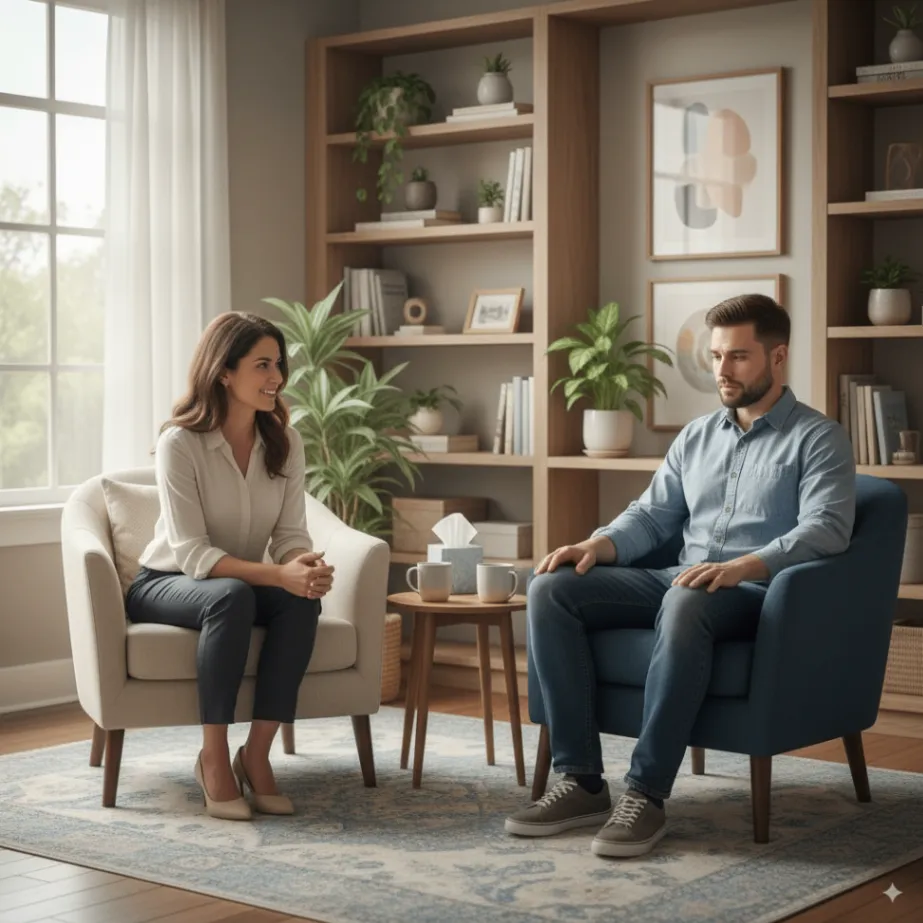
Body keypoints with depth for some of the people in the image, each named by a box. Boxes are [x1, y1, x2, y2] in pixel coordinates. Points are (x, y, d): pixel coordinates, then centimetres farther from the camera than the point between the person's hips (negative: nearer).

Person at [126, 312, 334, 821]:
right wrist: (278, 574, -38)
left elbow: (291, 534, -5)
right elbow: (192, 553, -25)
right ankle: (214, 757, -26)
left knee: (302, 601, -28)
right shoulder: (179, 443, -19)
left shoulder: (285, 443, -4)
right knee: (232, 597, -38)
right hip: (166, 585, -4)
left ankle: (256, 754, -21)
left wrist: (305, 566, -30)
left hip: (243, 584, 5)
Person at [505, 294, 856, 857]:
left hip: (756, 594, -6)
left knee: (687, 603, -42)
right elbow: (652, 516, 18)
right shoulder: (697, 436, 22)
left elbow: (827, 529, -14)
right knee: (551, 589, -17)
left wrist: (741, 567, -31)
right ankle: (582, 781, -20)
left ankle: (646, 794, -35)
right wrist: (598, 545, -5)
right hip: (679, 580, 6)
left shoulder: (819, 439, 2)